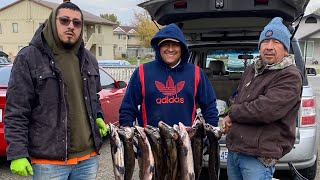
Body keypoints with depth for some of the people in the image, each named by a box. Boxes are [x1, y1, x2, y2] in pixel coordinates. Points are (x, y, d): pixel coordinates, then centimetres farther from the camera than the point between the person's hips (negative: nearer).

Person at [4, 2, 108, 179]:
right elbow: (15, 111, -9)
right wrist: (17, 154, -13)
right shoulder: (29, 58, -8)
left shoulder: (89, 59, 11)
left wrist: (98, 117, 6)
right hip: (49, 161, -5)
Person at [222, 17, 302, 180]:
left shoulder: (290, 76, -14)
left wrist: (232, 113, -10)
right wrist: (228, 119, 0)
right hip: (233, 149, 8)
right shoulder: (251, 69, 11)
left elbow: (266, 110, -26)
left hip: (259, 157, -7)